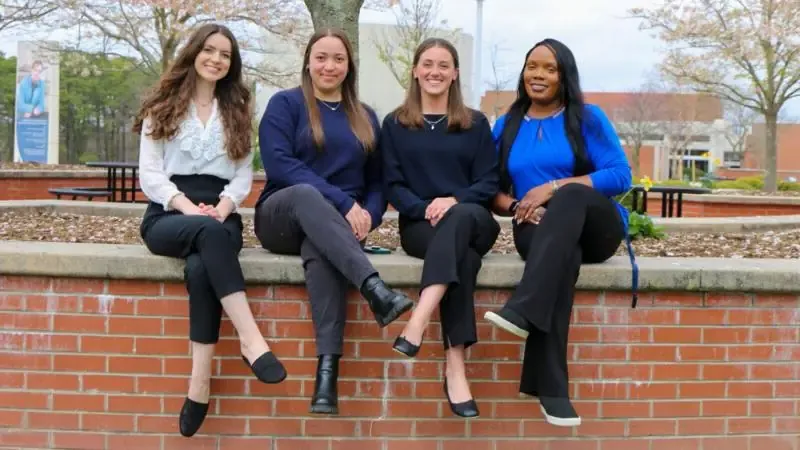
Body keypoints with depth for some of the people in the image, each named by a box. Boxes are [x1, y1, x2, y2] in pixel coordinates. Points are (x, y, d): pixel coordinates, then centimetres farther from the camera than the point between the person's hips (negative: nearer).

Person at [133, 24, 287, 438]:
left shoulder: (237, 110, 20)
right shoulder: (162, 107, 13)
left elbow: (244, 173, 11)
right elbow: (149, 173, 2)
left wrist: (225, 206, -11)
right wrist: (186, 205, -15)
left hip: (220, 214, 1)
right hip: (167, 215, -1)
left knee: (201, 268, -35)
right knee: (208, 232, -39)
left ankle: (199, 383, -35)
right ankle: (250, 339, -44)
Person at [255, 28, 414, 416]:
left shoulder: (365, 118, 18)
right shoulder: (285, 104, 6)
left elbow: (377, 181, 15)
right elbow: (279, 165, -10)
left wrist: (367, 214, -9)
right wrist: (343, 201, -19)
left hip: (337, 225, 2)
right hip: (283, 216, -2)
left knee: (321, 249, -37)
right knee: (306, 193, -39)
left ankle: (328, 365, -51)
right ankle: (375, 290, -58)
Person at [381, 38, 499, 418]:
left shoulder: (475, 124, 14)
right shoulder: (395, 125, 13)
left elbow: (489, 183, 4)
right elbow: (393, 186, 4)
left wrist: (454, 201, -17)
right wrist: (425, 210, -16)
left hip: (473, 220, 1)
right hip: (419, 224, -1)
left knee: (459, 218, -39)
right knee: (462, 258, -36)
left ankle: (418, 321, -51)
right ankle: (456, 368, -45)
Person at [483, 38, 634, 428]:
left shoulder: (587, 118, 5)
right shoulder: (507, 126, 15)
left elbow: (621, 176, -6)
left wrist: (555, 188, -16)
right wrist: (515, 206, -11)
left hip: (595, 228, -1)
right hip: (538, 231, 1)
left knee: (569, 198, -37)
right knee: (564, 253, -37)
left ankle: (522, 310, -49)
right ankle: (550, 386, -43)